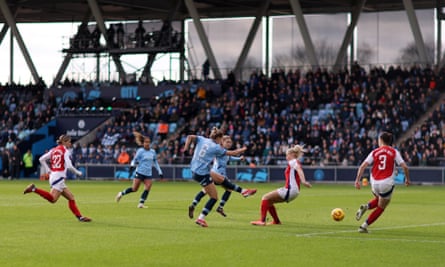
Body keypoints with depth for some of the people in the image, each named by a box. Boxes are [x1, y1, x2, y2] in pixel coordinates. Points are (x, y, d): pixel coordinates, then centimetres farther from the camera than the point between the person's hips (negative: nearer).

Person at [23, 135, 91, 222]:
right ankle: (34, 189, -25)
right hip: (59, 176, -9)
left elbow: (41, 159, 13)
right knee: (53, 199, -22)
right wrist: (78, 172, 1)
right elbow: (69, 166, -14)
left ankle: (80, 217, 7)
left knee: (71, 197, 10)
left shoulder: (53, 150, 16)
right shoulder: (66, 151, -4)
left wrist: (48, 170, 15)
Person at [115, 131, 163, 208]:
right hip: (140, 172, -4)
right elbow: (135, 160, -3)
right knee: (134, 189, -7)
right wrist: (132, 165, -25)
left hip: (148, 174, 4)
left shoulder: (153, 152, 10)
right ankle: (121, 193, 16)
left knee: (147, 188, -14)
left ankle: (141, 203, -11)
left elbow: (155, 163, 20)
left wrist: (160, 172, 19)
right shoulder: (140, 151, -4)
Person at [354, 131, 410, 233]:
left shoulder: (374, 152, 4)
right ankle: (364, 226, 4)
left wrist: (357, 180, -2)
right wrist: (407, 179, 11)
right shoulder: (394, 152, 1)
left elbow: (363, 166, -4)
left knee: (378, 199, 33)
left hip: (374, 183, 3)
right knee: (381, 208, 14)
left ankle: (366, 206, 4)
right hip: (387, 184, -3)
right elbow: (404, 167, -4)